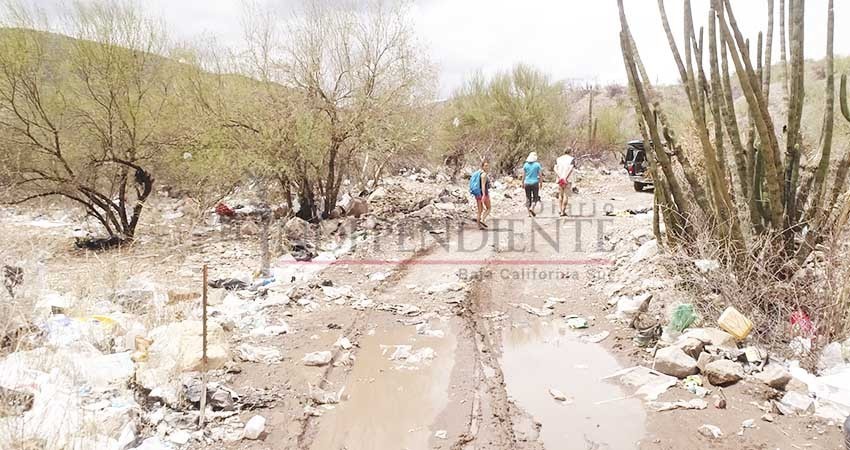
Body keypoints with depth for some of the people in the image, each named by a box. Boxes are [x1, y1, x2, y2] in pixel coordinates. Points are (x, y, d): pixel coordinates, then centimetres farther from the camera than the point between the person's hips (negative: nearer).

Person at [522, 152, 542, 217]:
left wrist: (523, 183, 12)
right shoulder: (537, 164, -4)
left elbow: (523, 175, 3)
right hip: (535, 183, -2)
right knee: (535, 197, 9)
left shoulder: (525, 165, 2)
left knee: (528, 198, 8)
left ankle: (529, 213, 6)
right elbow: (539, 175, -3)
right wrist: (540, 183, 6)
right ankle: (532, 208, -14)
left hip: (527, 183, 2)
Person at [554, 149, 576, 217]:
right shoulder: (572, 159, 0)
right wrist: (566, 178, -20)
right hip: (568, 180, -3)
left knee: (560, 195, 13)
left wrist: (560, 177, -11)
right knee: (566, 195, 1)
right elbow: (571, 168, -16)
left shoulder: (558, 159, 11)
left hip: (560, 179, 3)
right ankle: (563, 212, -2)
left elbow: (555, 168, -3)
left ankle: (561, 210, 9)